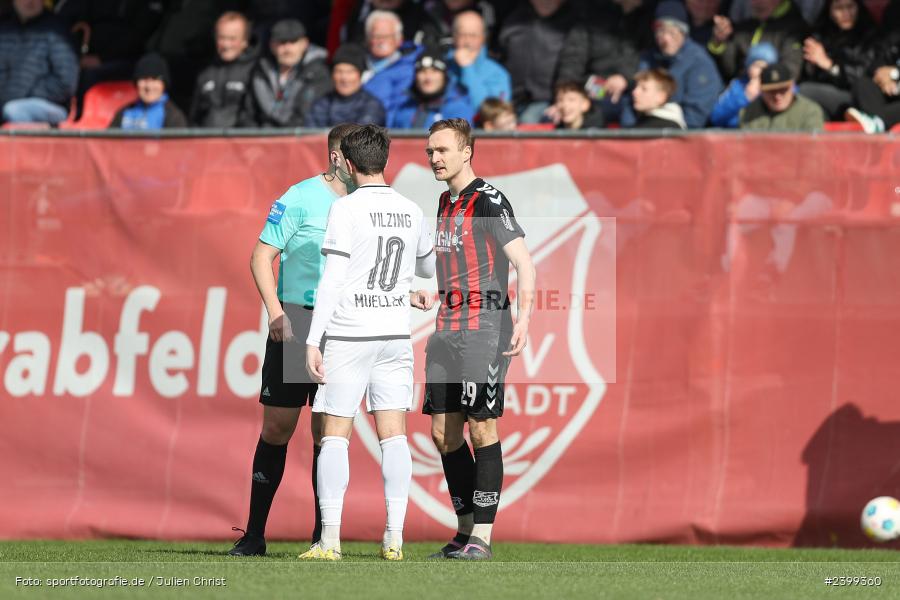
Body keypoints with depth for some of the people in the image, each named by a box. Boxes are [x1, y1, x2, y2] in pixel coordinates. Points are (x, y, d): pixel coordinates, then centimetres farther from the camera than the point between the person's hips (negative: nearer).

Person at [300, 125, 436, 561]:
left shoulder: (346, 209, -9)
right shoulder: (411, 212, 8)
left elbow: (332, 280, -13)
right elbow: (429, 267, 25)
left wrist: (313, 341, -11)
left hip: (349, 334, -4)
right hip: (396, 334, 4)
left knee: (335, 434, -1)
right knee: (393, 434, 4)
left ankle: (330, 540, -6)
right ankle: (394, 537, -1)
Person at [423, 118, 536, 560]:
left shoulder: (488, 200, -10)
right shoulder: (445, 203, 16)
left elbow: (523, 263, -16)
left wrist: (523, 319, -28)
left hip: (484, 328, -8)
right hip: (448, 328, 8)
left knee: (481, 429, -7)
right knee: (443, 432, 6)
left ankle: (482, 537, -5)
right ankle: (465, 530, 13)